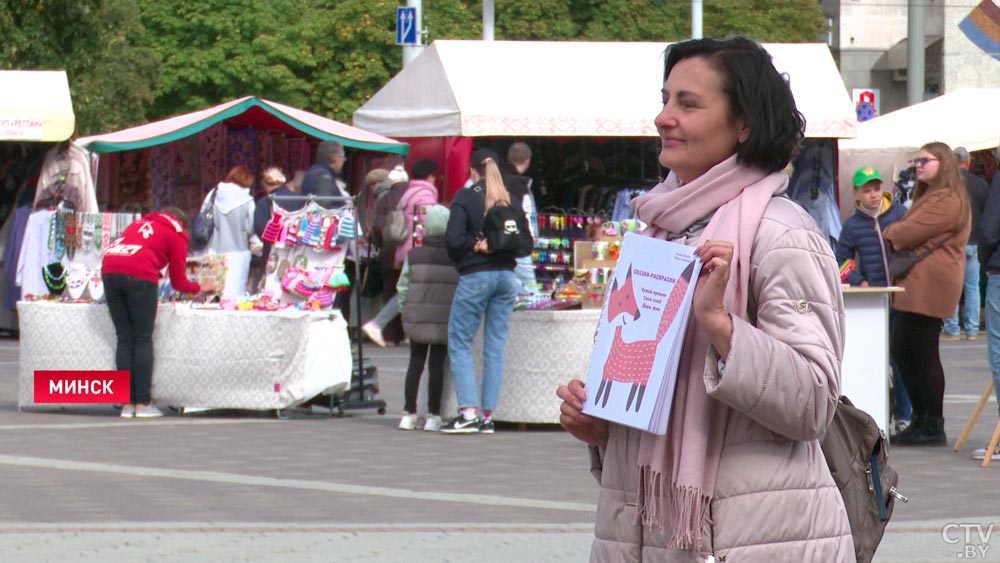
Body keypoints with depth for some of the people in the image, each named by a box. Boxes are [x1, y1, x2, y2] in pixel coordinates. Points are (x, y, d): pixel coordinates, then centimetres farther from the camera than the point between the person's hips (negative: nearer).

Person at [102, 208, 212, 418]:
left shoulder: (139, 224, 31)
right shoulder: (176, 235, 16)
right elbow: (179, 283, 16)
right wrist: (200, 288, 34)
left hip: (109, 269, 5)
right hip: (139, 275, -5)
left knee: (124, 339, 9)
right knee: (143, 340, 4)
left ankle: (127, 404, 6)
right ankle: (143, 403, 0)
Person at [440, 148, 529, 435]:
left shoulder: (465, 198, -6)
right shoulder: (512, 201, 7)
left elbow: (454, 239, -15)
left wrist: (474, 246, 2)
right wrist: (497, 247, 1)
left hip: (475, 276, -5)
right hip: (506, 276, 5)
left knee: (459, 343, 3)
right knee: (496, 347, 7)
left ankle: (469, 412, -8)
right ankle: (488, 416, 7)